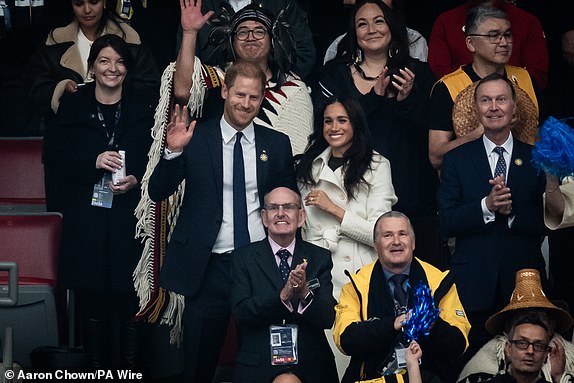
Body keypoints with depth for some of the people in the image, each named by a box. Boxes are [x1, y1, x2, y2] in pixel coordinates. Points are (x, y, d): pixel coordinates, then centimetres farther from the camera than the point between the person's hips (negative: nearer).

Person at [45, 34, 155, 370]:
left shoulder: (145, 107, 8)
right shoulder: (72, 107, 10)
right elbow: (55, 158, 3)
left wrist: (136, 180, -13)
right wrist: (93, 162, -12)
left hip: (130, 219, -1)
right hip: (87, 219, 1)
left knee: (130, 304, -3)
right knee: (93, 304, 3)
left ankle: (131, 370, 6)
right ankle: (98, 369, 13)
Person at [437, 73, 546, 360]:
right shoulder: (457, 159, 5)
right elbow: (447, 223, -4)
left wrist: (511, 211, -17)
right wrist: (486, 206, -19)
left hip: (524, 282, 1)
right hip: (473, 285, 0)